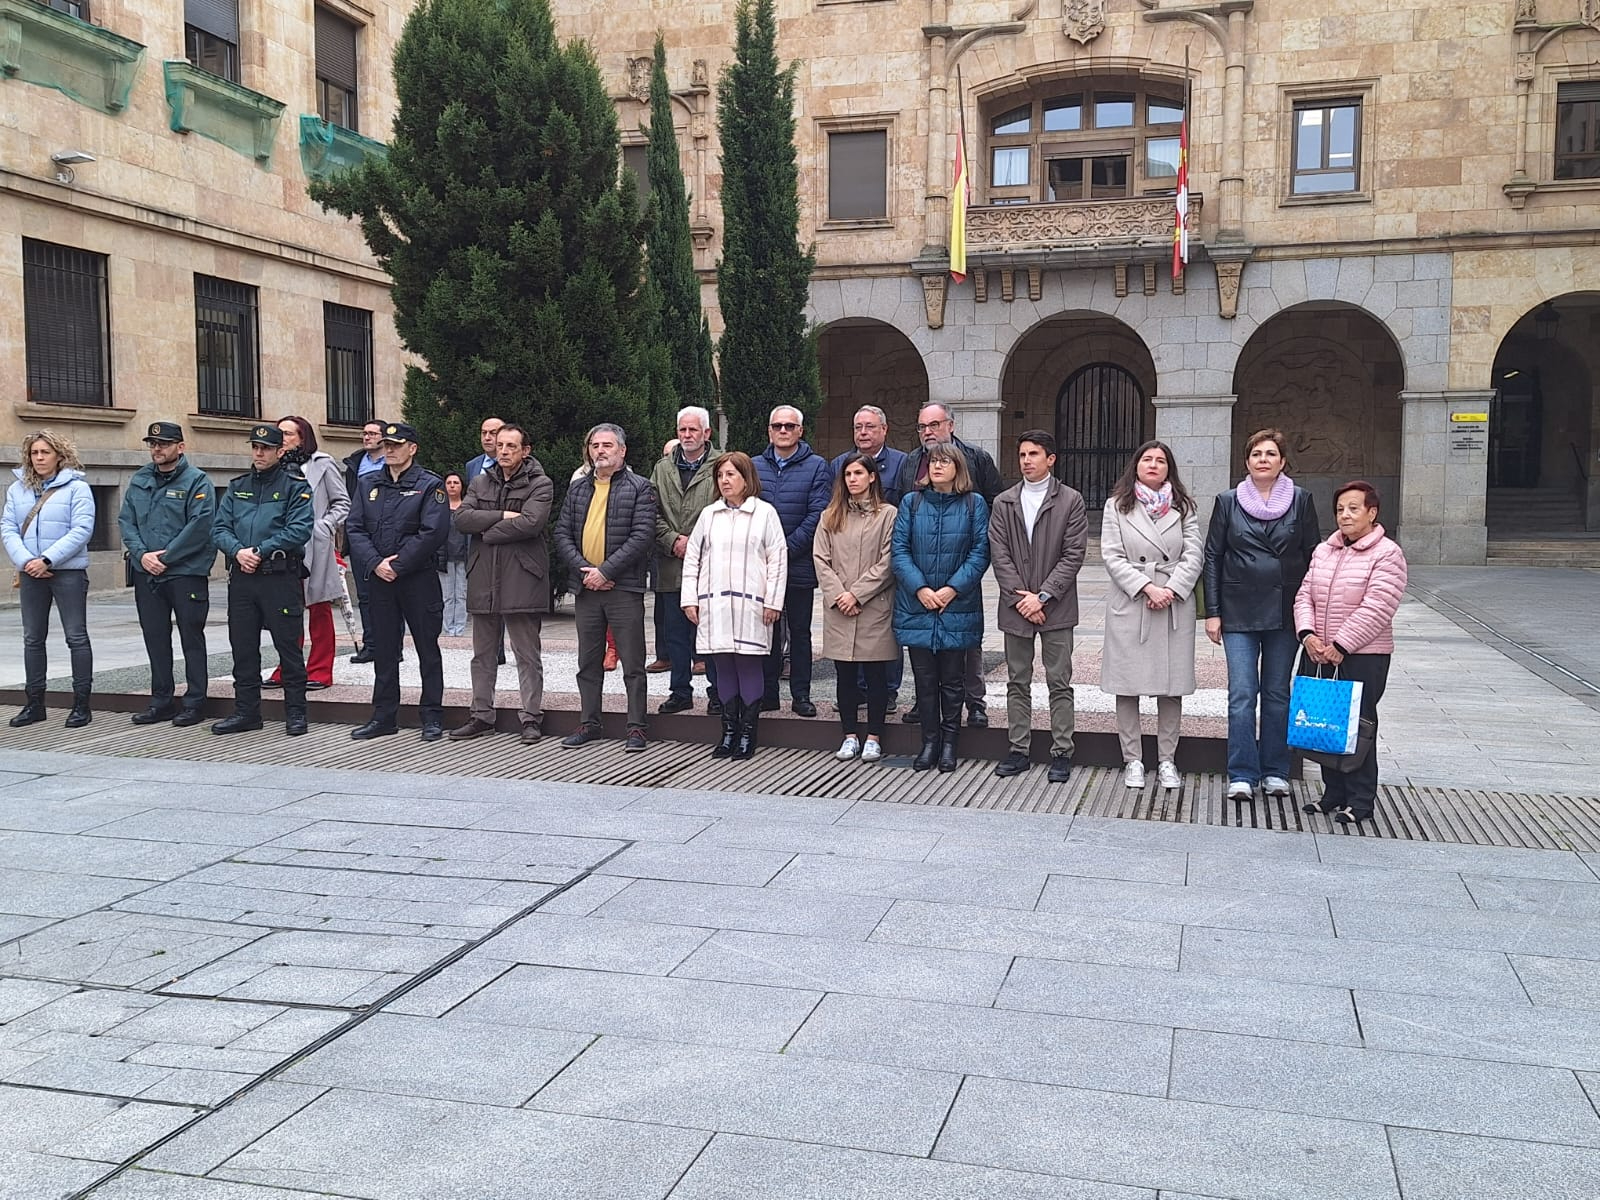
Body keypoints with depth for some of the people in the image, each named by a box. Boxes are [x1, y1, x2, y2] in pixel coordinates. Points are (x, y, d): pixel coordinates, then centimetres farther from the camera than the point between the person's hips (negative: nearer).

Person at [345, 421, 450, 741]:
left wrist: (398, 565, -15)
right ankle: (384, 717, 19)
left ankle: (432, 717, 9)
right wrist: (375, 563, -11)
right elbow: (354, 528, 4)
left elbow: (433, 532, -14)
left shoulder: (429, 485, -3)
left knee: (427, 648, 2)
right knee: (383, 649, 10)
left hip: (419, 579, -5)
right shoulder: (369, 485, 12)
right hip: (379, 579, 5)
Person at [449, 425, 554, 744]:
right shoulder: (481, 482, 15)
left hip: (522, 580, -5)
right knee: (483, 654, 13)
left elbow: (530, 523, -18)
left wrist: (488, 532, -8)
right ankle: (482, 715, 23)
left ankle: (531, 718, 8)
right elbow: (461, 517, -1)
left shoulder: (540, 484, -2)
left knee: (527, 655, 1)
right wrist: (503, 516, -12)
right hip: (483, 580, 6)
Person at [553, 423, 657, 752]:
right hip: (586, 588, 5)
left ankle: (636, 728, 6)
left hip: (624, 588, -5)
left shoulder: (639, 488, -2)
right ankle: (589, 723, 22)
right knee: (588, 662, 13)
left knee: (632, 663, -1)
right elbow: (562, 534, 8)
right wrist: (583, 570, -8)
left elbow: (643, 536, -12)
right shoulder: (578, 488, 14)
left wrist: (605, 571, -16)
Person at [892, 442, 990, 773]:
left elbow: (980, 552, -4)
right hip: (916, 606, 1)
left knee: (952, 680, 5)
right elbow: (899, 550, 0)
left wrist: (952, 589, -13)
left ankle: (949, 743, 17)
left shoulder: (974, 504, 2)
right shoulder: (912, 503, 6)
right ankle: (929, 742, 16)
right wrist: (920, 588, -12)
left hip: (957, 607, -1)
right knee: (924, 678, 6)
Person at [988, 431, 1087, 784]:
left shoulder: (1070, 501, -1)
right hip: (1016, 607, 3)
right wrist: (1021, 598, -9)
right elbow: (999, 555, 1)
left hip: (1056, 608, -3)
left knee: (1059, 683, 2)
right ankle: (1018, 750, 17)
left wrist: (1042, 596, -13)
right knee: (1017, 683, 9)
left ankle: (1061, 753, 9)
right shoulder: (1003, 503, 7)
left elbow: (1073, 555, -6)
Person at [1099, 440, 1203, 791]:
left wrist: (1171, 590, -13)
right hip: (1129, 606, -1)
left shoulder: (1184, 507, 9)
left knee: (1172, 688, 5)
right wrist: (1147, 587, -14)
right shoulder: (1117, 506, 5)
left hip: (1175, 606, 1)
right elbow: (1112, 557, -3)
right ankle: (1133, 760, 13)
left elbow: (1194, 556, 2)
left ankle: (1166, 761, 15)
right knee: (1127, 686, 2)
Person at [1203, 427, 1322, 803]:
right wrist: (1212, 612, -1)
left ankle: (1275, 771, 18)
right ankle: (1242, 775, 0)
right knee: (1242, 694, -5)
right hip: (1239, 613, -1)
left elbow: (1313, 556, 6)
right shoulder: (1228, 502, 4)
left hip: (1285, 611, 1)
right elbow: (1213, 557, 4)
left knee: (1277, 694, 9)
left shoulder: (1301, 501, 4)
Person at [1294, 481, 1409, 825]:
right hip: (1319, 655, 6)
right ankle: (1333, 793, 23)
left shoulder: (1387, 554, -8)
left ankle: (1360, 801, 10)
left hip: (1363, 657, -6)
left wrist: (1340, 645, -18)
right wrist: (1307, 634, -8)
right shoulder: (1323, 551, 12)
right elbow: (1305, 594, 9)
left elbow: (1376, 609, -16)